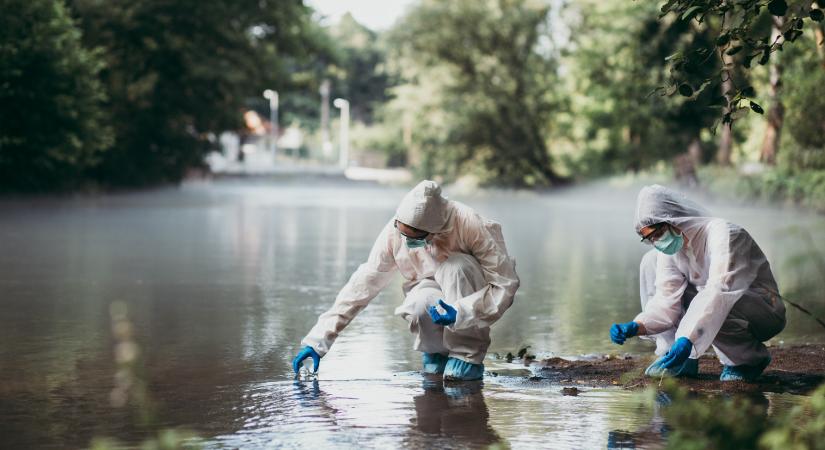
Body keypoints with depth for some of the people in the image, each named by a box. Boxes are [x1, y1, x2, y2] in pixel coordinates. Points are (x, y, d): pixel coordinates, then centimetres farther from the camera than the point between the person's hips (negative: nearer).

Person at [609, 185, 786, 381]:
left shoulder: (722, 233, -26)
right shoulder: (670, 248, -3)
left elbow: (718, 292, -39)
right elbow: (667, 301, -8)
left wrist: (687, 339, -48)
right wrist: (634, 327, -26)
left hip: (766, 311, -7)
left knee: (713, 309, -40)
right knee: (651, 261, -3)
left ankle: (752, 359, -8)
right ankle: (677, 358, -2)